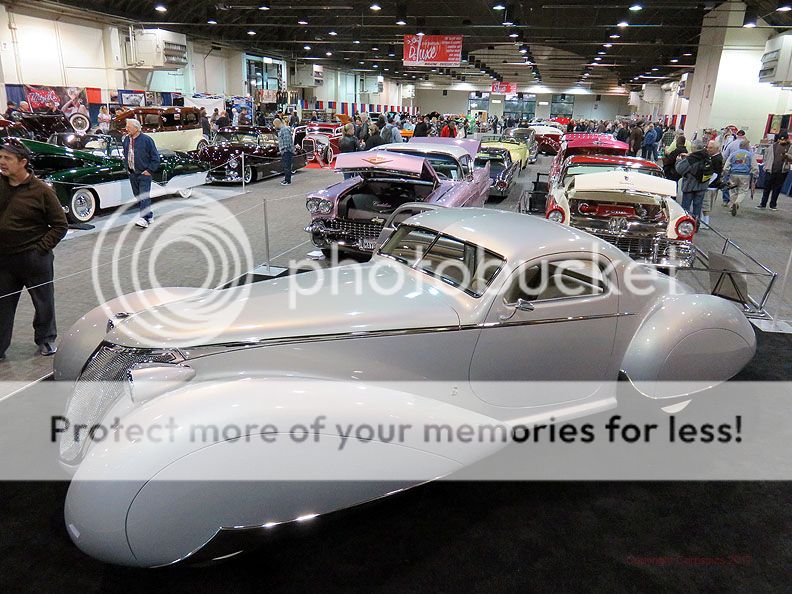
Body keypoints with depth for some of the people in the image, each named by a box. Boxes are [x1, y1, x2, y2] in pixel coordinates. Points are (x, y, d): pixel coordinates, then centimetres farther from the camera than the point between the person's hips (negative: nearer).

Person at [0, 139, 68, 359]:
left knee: (43, 302, 11)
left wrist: (41, 248, -11)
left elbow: (60, 225, -5)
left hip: (34, 259, -4)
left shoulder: (41, 191, -10)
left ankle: (46, 340, 30)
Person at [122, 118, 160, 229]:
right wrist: (127, 168, 14)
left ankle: (145, 219, -15)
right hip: (132, 173, 7)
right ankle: (149, 215, 22)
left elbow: (155, 156, -7)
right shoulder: (126, 139, 10)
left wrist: (150, 170, -10)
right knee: (138, 196, 11)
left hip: (144, 174, -7)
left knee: (144, 197, -12)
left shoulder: (146, 139, -9)